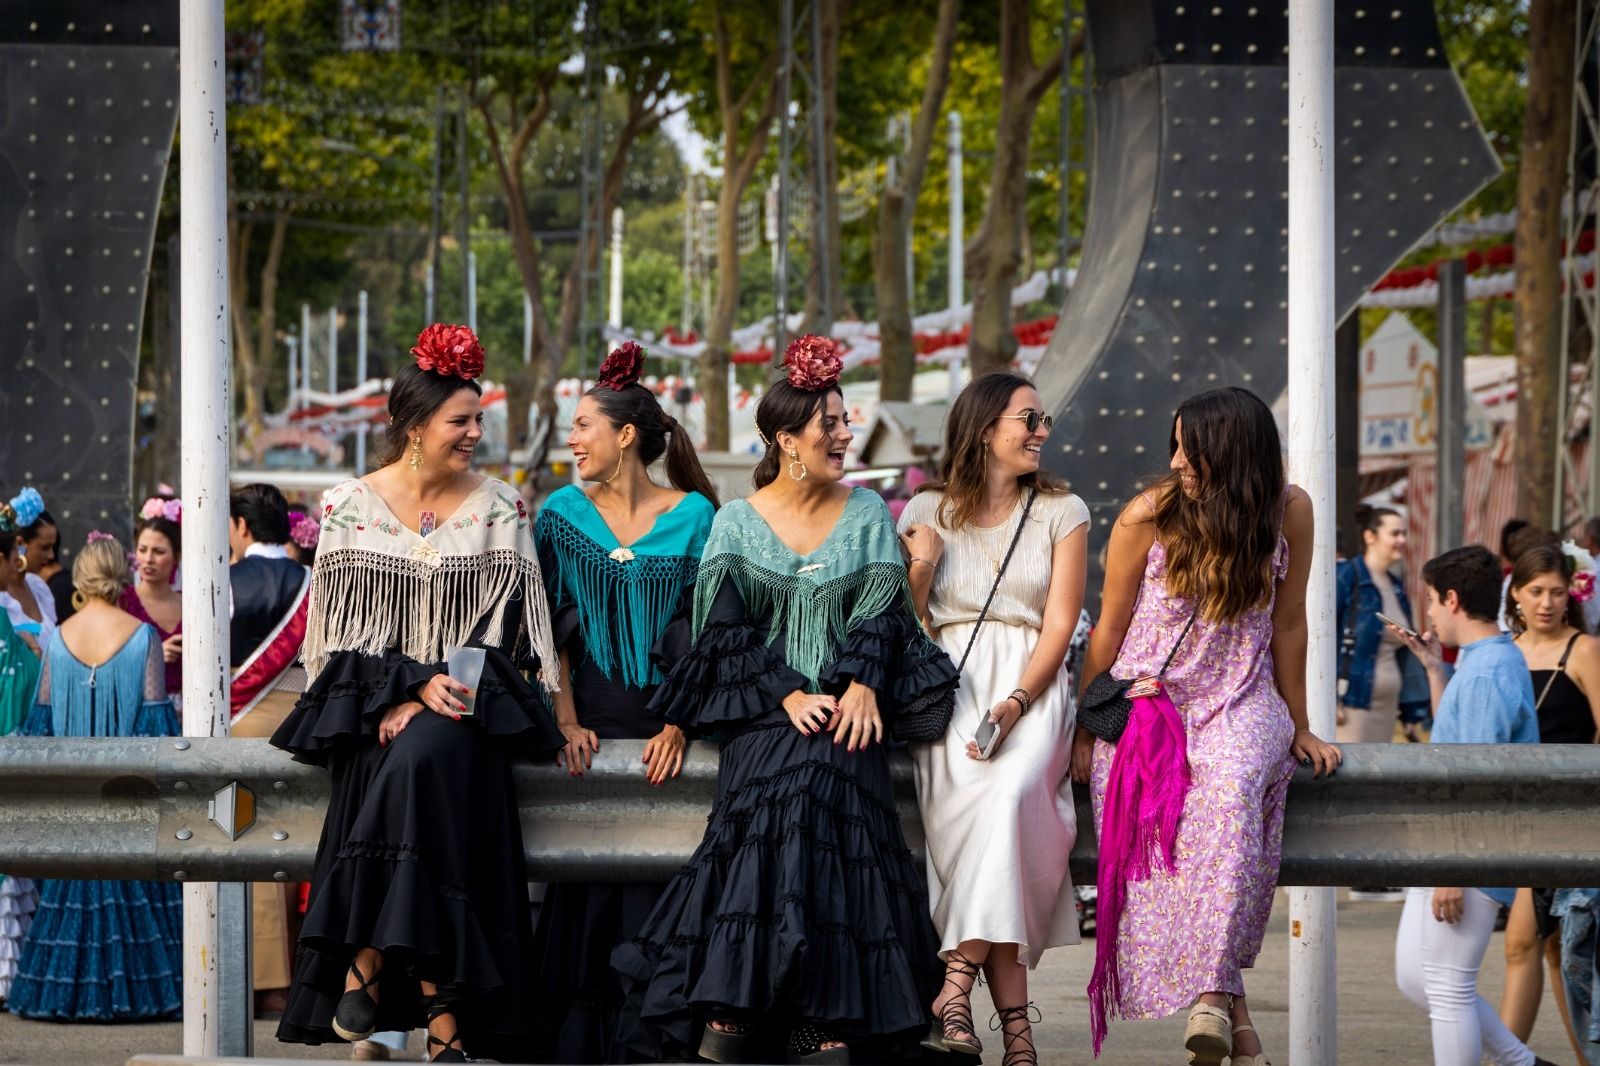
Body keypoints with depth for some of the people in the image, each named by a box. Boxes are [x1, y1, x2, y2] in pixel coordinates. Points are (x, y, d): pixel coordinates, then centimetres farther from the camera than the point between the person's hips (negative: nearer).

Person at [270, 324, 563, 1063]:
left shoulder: (498, 508, 8)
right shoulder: (349, 507, 6)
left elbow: (505, 623, 3)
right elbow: (345, 629, 2)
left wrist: (437, 696, -12)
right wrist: (414, 687, -14)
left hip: (465, 700, 0)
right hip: (372, 699, 0)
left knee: (424, 756, -34)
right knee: (399, 767, -33)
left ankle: (370, 960, -28)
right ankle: (440, 1006, -31)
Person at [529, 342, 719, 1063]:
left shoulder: (694, 516, 3)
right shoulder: (563, 514, 8)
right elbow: (552, 629, 3)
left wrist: (678, 726, -11)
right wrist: (566, 722, -9)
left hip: (661, 717, -1)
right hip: (591, 718, 1)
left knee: (652, 876, -8)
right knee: (583, 873, -7)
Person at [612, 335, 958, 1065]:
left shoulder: (868, 514, 14)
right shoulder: (737, 523, 9)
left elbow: (880, 611, 4)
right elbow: (726, 628, -1)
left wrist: (862, 687, -14)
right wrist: (788, 695, -15)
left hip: (844, 704, 1)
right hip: (759, 710, -1)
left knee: (834, 768, -29)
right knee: (783, 774, -31)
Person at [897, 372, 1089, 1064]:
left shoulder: (1062, 512, 11)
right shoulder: (927, 512, 13)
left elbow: (1059, 626, 3)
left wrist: (1014, 704, -12)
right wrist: (921, 567, -5)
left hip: (1031, 685, 0)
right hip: (948, 684, 0)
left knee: (1005, 794, -34)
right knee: (968, 800, -29)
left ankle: (956, 985, -38)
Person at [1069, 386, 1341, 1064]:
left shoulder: (1288, 512, -2)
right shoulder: (1149, 514, -5)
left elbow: (1288, 624, 9)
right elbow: (1108, 630, 4)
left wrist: (1299, 727, 13)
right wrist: (1084, 731, 6)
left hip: (1239, 701, -1)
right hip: (1145, 698, 1)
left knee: (1231, 783, -36)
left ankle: (1210, 990, -39)